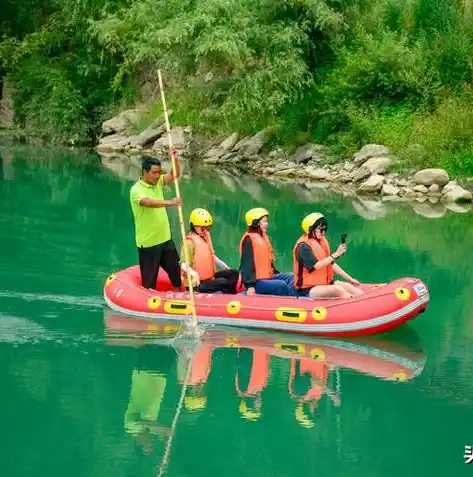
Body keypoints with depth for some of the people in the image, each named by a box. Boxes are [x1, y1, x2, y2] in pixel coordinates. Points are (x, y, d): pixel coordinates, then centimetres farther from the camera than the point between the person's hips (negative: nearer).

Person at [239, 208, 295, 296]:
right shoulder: (248, 240, -11)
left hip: (268, 277, 10)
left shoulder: (264, 238, 18)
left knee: (291, 277, -3)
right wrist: (250, 285, -24)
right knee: (281, 285, -26)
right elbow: (247, 263, -17)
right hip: (256, 282, -10)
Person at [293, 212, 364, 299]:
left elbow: (331, 264, 15)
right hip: (308, 289, -9)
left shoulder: (323, 241, 11)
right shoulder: (303, 246, -16)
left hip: (326, 283, 9)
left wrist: (350, 279, 11)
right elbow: (316, 266, -26)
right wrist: (336, 254, -28)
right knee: (337, 289, -30)